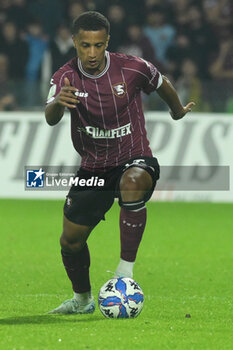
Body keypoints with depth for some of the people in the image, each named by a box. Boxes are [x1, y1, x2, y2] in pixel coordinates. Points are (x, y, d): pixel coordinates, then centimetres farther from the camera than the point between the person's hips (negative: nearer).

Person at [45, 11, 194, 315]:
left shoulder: (133, 68, -14)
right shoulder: (65, 77, -11)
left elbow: (162, 86, 9)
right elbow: (50, 118, -30)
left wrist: (178, 111, 28)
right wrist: (59, 102, -54)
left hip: (135, 159, -3)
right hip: (92, 169, 3)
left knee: (132, 184, -40)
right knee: (70, 241, 7)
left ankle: (126, 269, -34)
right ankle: (82, 299, 36)